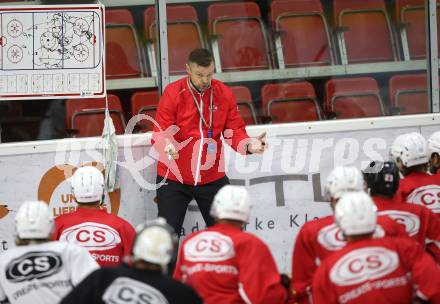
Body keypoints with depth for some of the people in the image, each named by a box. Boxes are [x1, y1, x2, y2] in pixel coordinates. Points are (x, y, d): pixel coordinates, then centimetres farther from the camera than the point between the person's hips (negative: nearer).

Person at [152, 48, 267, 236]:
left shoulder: (224, 94, -2)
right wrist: (167, 146, -36)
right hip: (174, 177, -3)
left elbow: (234, 131, 2)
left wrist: (248, 145, -19)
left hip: (212, 177, 3)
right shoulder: (173, 93, -12)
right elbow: (160, 133, -14)